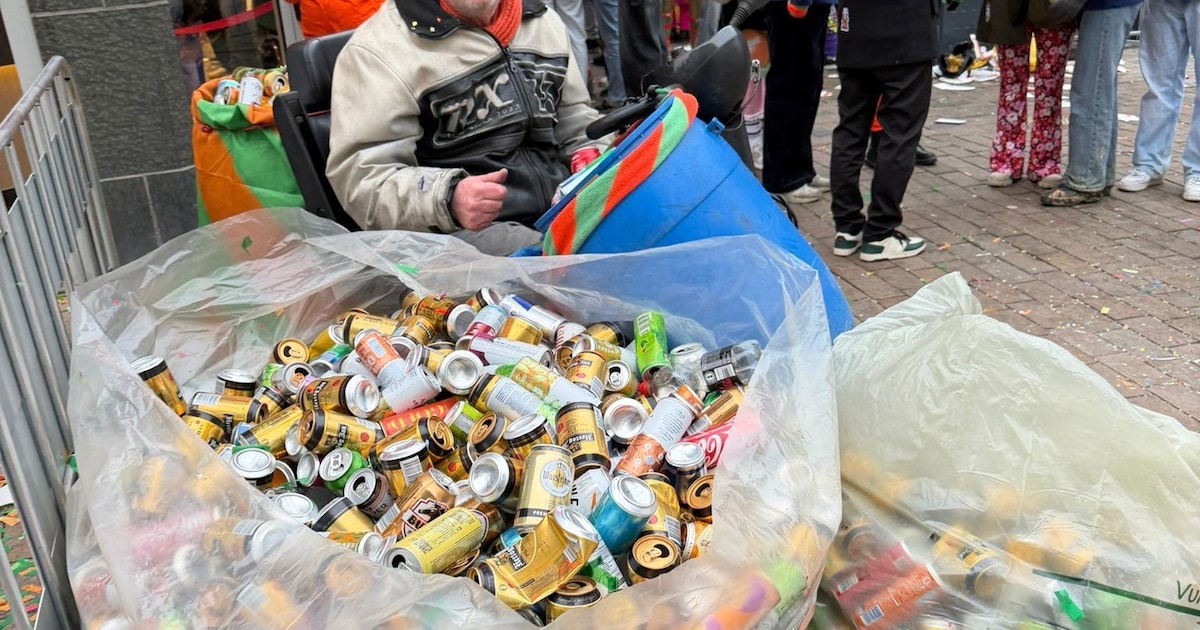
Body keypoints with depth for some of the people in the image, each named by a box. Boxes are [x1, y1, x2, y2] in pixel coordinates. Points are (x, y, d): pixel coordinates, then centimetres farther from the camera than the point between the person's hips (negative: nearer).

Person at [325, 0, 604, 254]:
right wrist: (447, 199, -30)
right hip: (465, 228, -7)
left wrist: (590, 156, 5)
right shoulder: (381, 49, -6)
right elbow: (358, 177, -12)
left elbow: (574, 117, 27)